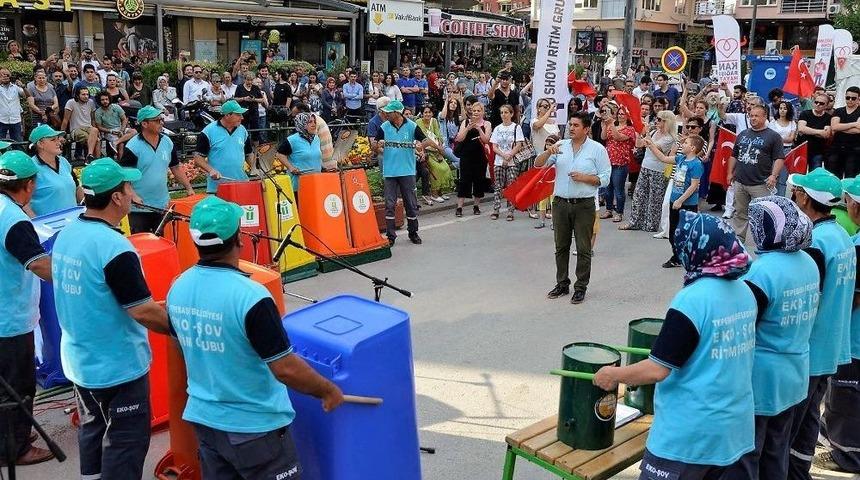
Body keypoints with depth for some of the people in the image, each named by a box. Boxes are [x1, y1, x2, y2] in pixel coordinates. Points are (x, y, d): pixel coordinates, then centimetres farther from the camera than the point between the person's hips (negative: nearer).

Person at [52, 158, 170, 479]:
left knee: (92, 430, 23)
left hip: (78, 360, 8)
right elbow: (143, 313, -24)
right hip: (118, 366, -8)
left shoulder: (65, 235, 0)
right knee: (125, 443, 4)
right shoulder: (114, 247, -26)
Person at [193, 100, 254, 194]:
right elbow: (198, 156, -4)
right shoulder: (209, 131, -5)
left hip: (241, 185, 4)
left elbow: (249, 153, 20)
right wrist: (210, 170, -20)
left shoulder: (242, 130, 9)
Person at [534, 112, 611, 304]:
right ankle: (562, 284, 23)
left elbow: (604, 179, -4)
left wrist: (584, 178, -17)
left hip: (584, 205, -4)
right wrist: (548, 152, -16)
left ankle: (581, 287, 11)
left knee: (583, 249, 2)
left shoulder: (597, 149, -2)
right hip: (560, 202, 4)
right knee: (561, 247, 12)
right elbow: (538, 164, 3)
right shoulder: (560, 146, 7)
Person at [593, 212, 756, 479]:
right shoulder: (745, 292, 2)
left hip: (690, 432, -8)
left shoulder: (692, 299, -22)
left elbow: (657, 370, -22)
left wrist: (614, 375, -7)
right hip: (733, 425, 8)